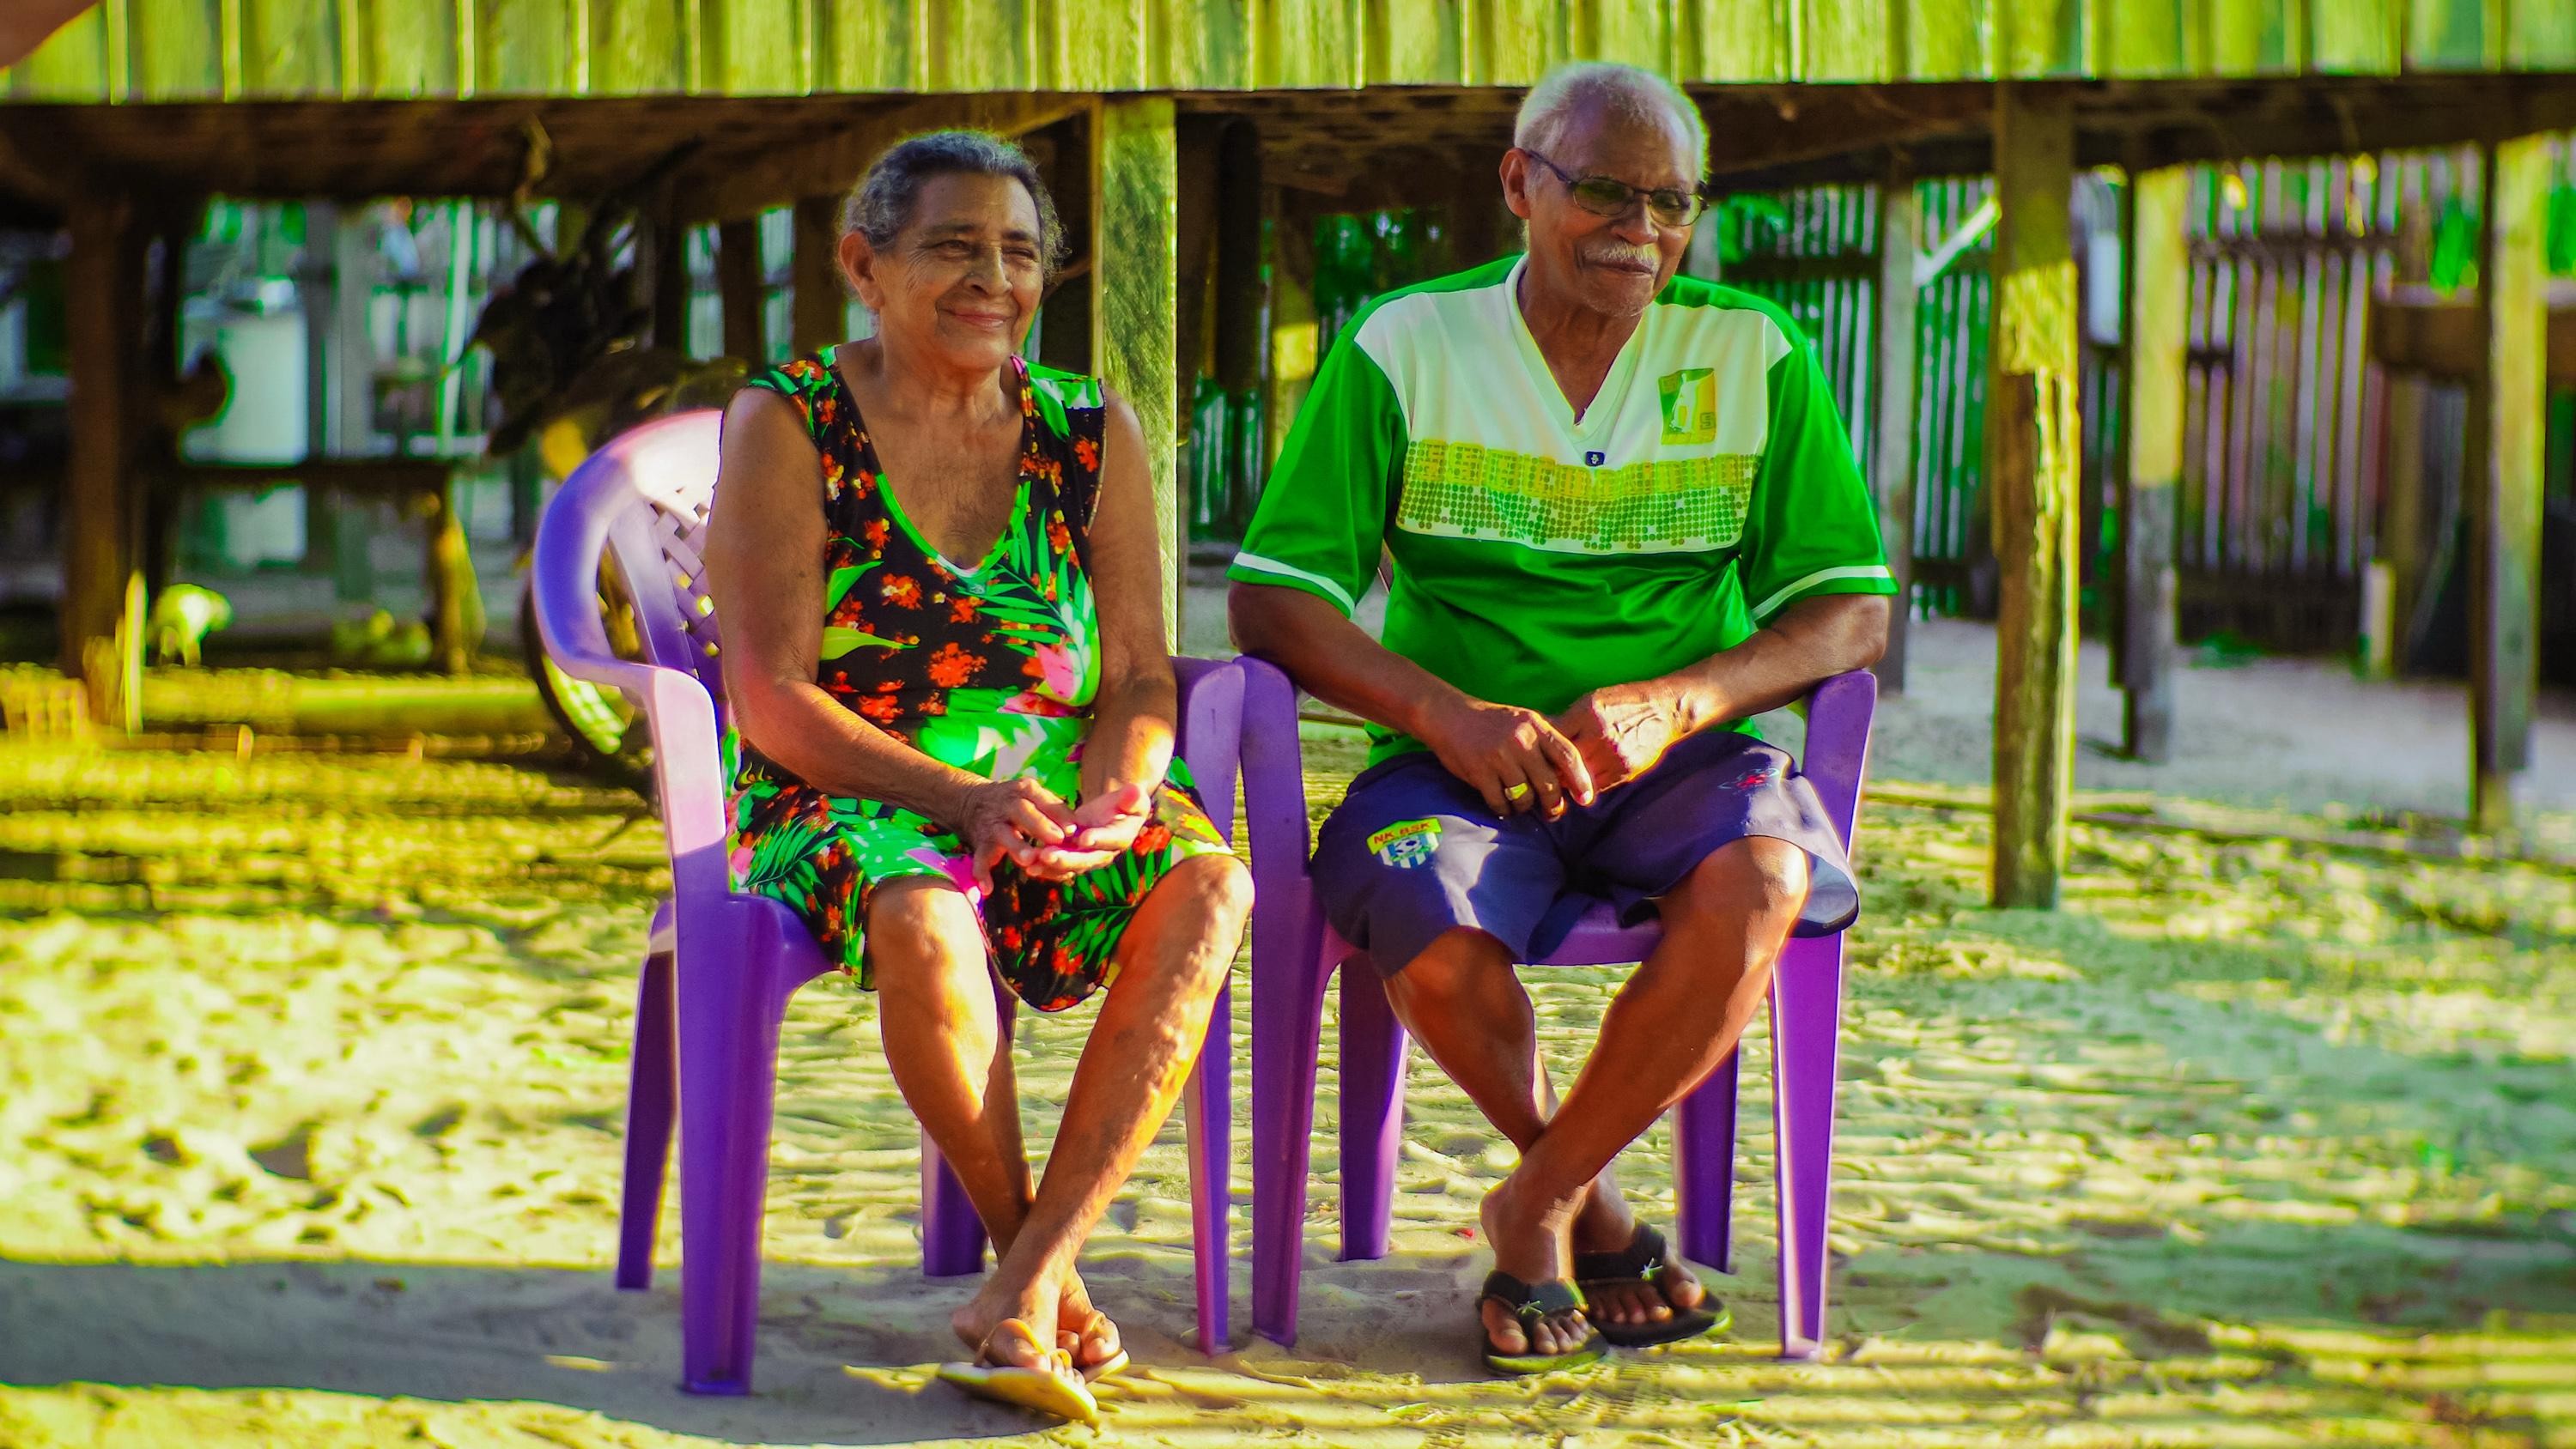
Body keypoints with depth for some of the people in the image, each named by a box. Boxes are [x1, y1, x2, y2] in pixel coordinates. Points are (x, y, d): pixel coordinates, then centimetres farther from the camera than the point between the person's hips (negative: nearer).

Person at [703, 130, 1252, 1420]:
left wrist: (1113, 794, -20)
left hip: (1060, 795, 3)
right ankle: (1037, 1263, -15)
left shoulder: (1092, 432, 9)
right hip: (847, 801, -3)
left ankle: (1026, 1281, -28)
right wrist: (962, 796, -23)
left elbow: (1140, 678, 4)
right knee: (923, 920, -38)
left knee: (1208, 887, -29)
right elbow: (772, 698, -10)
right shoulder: (788, 425, -2)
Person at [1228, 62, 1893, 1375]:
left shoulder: (1754, 354, 4)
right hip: (1456, 762, -1)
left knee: (1761, 877, -33)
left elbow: (1852, 612, 2)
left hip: (1679, 761, 1)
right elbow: (1271, 598, -3)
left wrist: (1678, 701, -17)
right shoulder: (1404, 347, 1)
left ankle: (1537, 1203, -9)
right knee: (1437, 942, -33)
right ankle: (1596, 1203, 0)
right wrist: (1449, 714, -19)